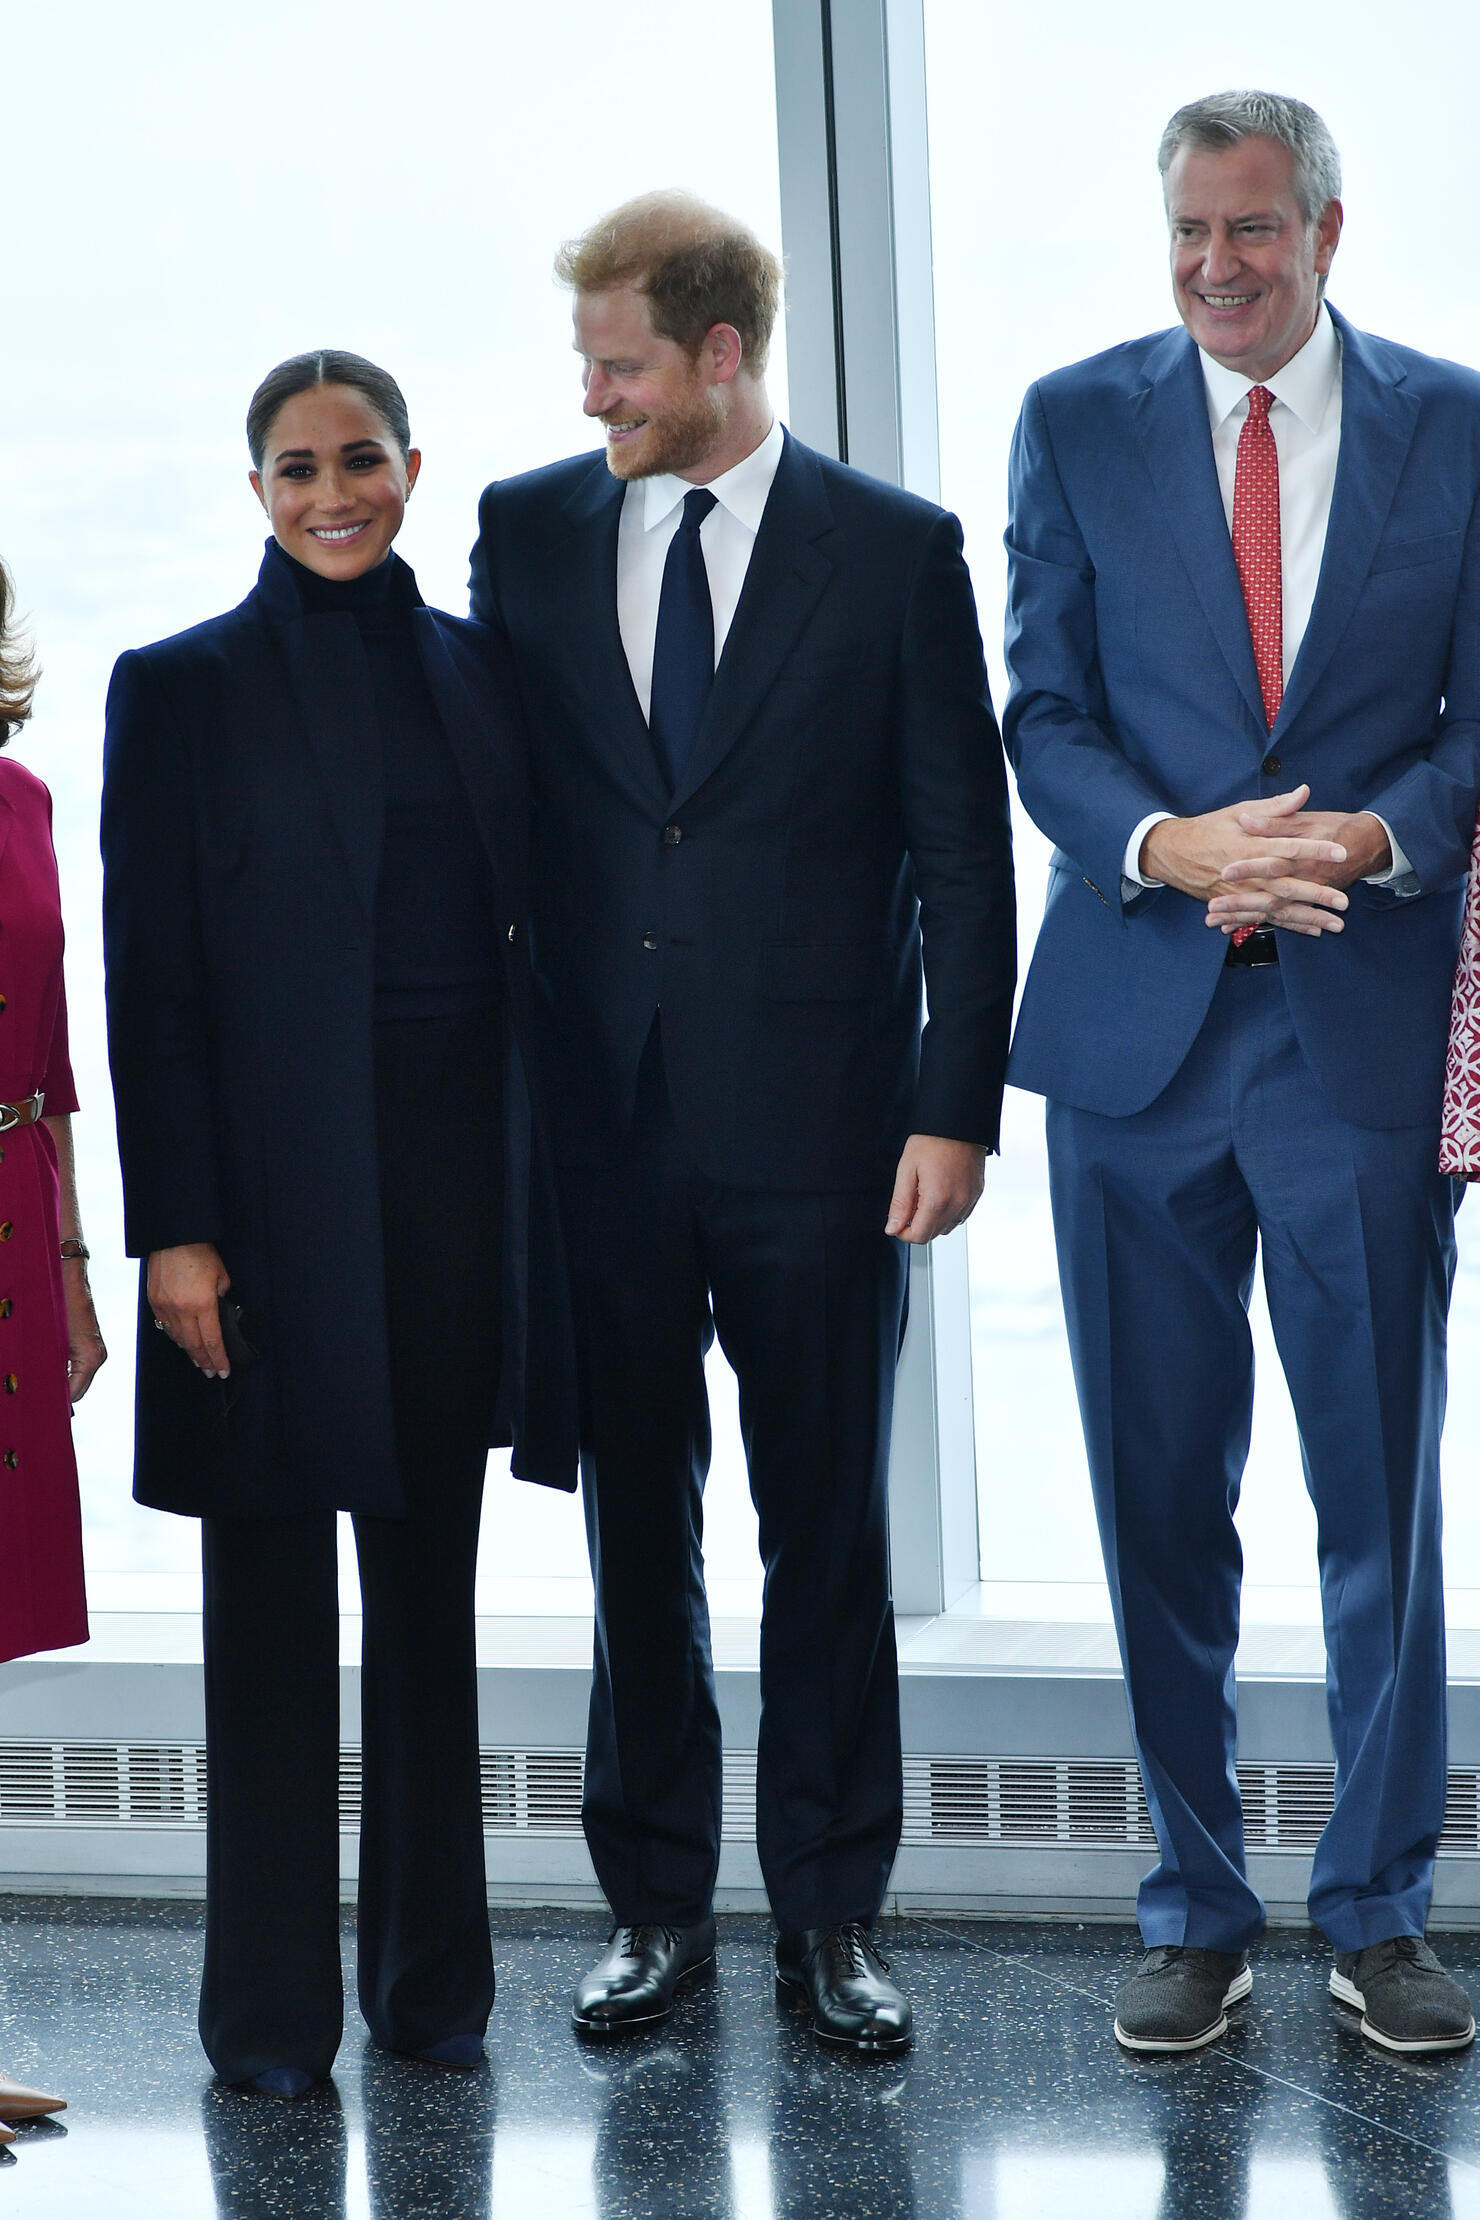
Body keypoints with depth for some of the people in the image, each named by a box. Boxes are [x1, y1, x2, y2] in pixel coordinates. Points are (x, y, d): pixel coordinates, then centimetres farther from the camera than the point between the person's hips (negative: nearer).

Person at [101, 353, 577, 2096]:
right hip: (280, 1185, -3)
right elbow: (148, 980, -4)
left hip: (463, 1173, 3)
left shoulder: (478, 668, 10)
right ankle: (274, 2003, 12)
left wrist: (545, 1190, 5)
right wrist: (172, 1228, -10)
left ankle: (432, 1972, 21)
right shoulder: (183, 688, 0)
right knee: (273, 1595, 4)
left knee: (431, 1580, 11)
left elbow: (529, 927, 11)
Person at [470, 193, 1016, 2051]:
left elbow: (963, 850, 0)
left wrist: (956, 1106, -7)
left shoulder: (894, 552, 0)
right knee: (634, 1526, 10)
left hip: (817, 1128, -2)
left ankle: (830, 1916, 18)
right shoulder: (527, 532, 7)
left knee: (826, 1529, 6)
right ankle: (656, 1907, 22)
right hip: (598, 1121, 2)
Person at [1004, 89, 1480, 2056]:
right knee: (1160, 1492, 7)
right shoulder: (1079, 422, 6)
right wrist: (1169, 845, -16)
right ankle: (1195, 1909, 20)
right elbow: (1044, 712, 2)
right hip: (1138, 1019, 1)